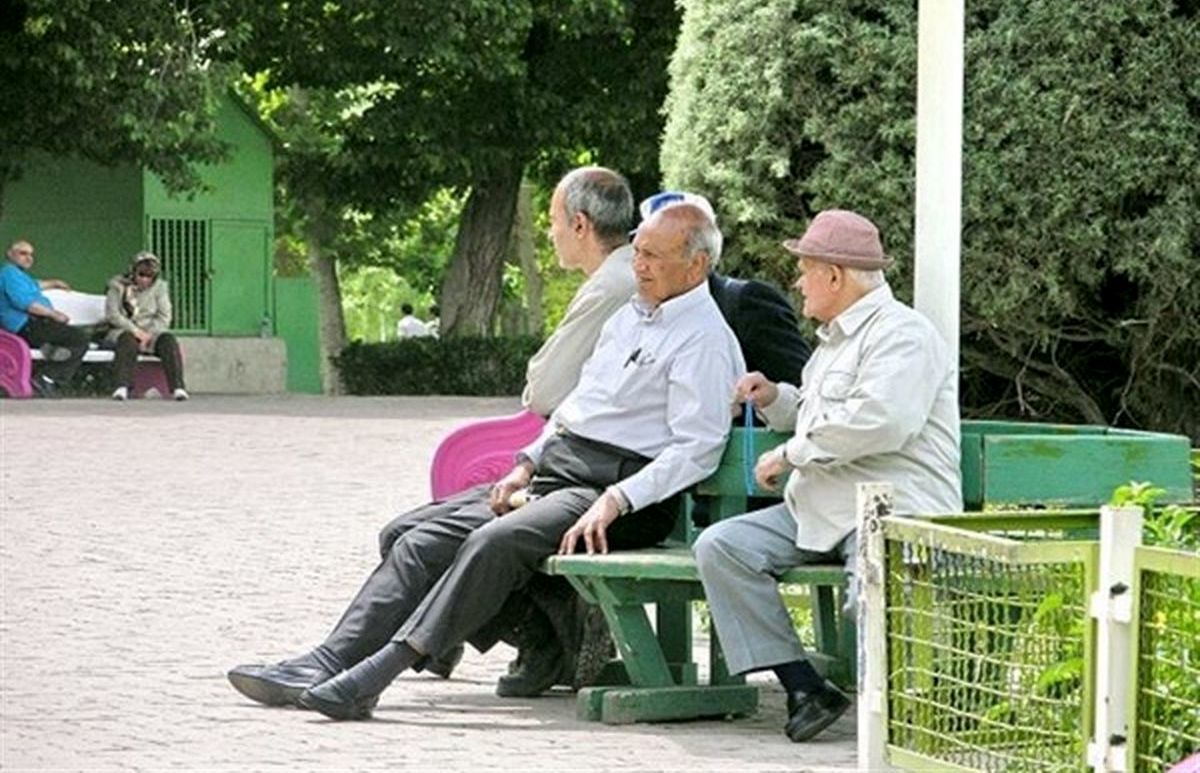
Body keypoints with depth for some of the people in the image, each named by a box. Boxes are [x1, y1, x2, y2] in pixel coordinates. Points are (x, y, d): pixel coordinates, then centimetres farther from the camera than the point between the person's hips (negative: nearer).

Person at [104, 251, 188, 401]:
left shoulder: (159, 287, 10)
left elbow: (164, 318, 3)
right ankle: (122, 387, -49)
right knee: (128, 340, -37)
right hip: (123, 331, -2)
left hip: (152, 332, 2)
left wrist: (148, 334, -15)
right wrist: (135, 330, -18)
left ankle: (177, 387, -39)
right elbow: (111, 314, -6)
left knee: (168, 340, -29)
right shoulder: (118, 286, 3)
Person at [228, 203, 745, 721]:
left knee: (495, 542, -32)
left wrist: (615, 502, -24)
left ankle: (384, 668, -39)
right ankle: (327, 663, -16)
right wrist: (526, 464, 13)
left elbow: (695, 450, -16)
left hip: (604, 487, -9)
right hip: (552, 473, 9)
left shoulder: (704, 339, -7)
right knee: (421, 539, -6)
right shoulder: (629, 316, 22)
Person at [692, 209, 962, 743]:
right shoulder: (835, 338, 25)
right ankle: (805, 689, -14)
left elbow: (882, 421, -25)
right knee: (720, 547, -9)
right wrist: (774, 399, 21)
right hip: (818, 513, 10)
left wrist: (791, 455, -16)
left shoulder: (900, 333, -8)